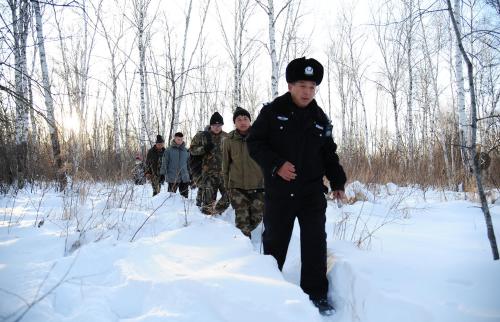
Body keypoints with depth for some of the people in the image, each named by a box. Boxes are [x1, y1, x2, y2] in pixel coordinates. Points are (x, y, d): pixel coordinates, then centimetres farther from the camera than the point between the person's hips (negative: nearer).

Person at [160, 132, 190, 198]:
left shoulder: (185, 150, 9)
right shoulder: (169, 150, -3)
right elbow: (164, 163, -2)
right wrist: (162, 174, -5)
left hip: (184, 178, 4)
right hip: (172, 178, -4)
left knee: (185, 195, 10)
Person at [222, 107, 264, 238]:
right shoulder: (229, 140, -1)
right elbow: (225, 165, 7)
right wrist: (227, 186, 7)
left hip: (258, 185, 1)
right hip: (237, 187, -1)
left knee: (257, 217, 9)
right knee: (242, 219, -3)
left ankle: (245, 232, 35)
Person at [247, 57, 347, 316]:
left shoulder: (321, 119, 8)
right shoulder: (272, 111, -4)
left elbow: (329, 155, 15)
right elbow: (254, 142, -5)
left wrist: (337, 183, 4)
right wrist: (275, 165, -17)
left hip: (312, 193, 3)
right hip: (279, 192, -2)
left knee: (315, 243, 2)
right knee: (274, 243, 9)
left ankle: (317, 294, 17)